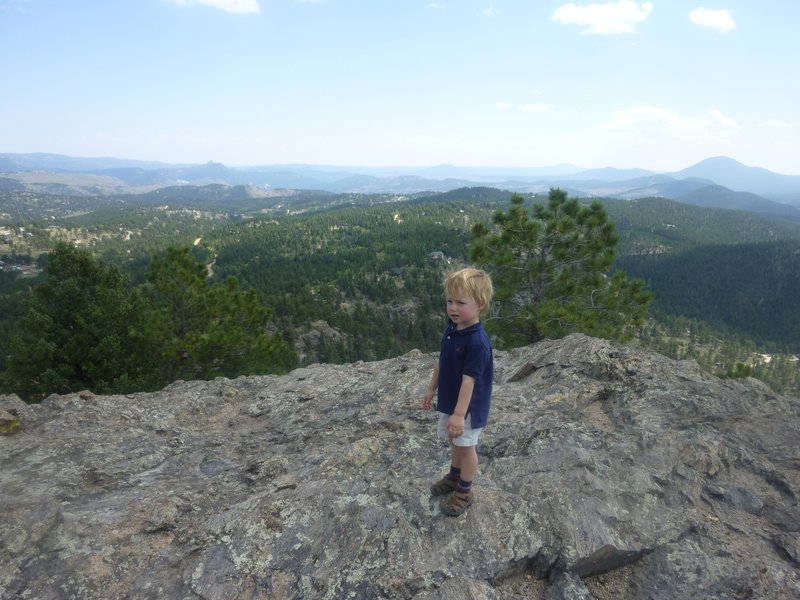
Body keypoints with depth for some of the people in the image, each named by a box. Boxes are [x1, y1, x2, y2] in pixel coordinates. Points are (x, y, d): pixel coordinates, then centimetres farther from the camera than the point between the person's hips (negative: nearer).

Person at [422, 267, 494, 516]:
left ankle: (464, 491, 31)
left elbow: (469, 380, -29)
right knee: (455, 442, 25)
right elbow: (441, 362, 9)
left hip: (468, 407, -8)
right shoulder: (452, 329, -3)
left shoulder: (477, 341, -30)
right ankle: (454, 476, 47)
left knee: (466, 446, 12)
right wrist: (431, 389, 16)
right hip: (449, 401, 8)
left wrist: (459, 414, -28)